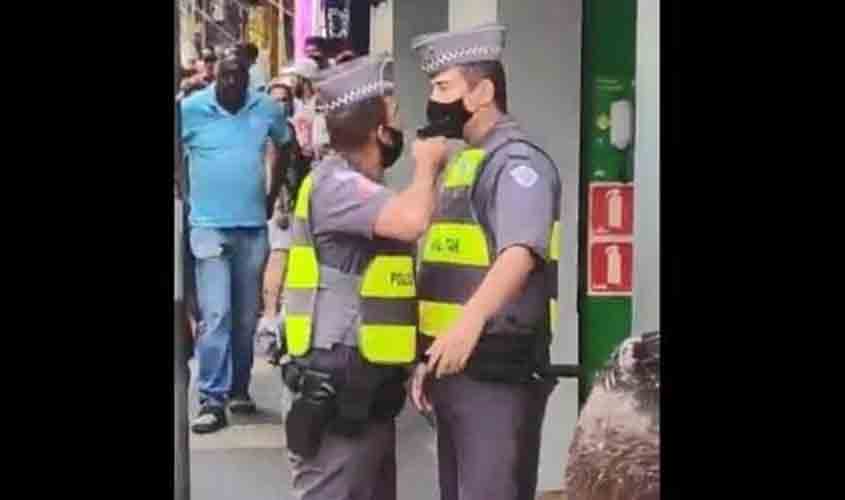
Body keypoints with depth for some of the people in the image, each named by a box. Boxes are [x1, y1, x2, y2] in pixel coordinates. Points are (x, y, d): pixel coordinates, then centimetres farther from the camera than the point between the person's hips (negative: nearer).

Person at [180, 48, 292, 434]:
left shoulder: (268, 109, 0)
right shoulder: (189, 109, -7)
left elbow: (287, 147, 17)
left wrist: (273, 195, 14)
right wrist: (185, 196, 0)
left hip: (253, 227, 3)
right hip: (209, 226, -3)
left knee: (246, 316, 11)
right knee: (215, 314, -10)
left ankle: (239, 389, 25)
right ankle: (212, 400, -5)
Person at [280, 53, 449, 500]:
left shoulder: (360, 187, 18)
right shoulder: (335, 183, -15)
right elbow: (411, 220, -32)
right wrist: (427, 165, -13)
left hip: (367, 389, 10)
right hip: (337, 392, -10)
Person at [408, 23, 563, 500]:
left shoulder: (516, 160, -11)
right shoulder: (462, 161, 18)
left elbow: (521, 252, -28)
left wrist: (471, 322, -43)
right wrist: (429, 358, 20)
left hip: (498, 368, -9)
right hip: (455, 365, 9)